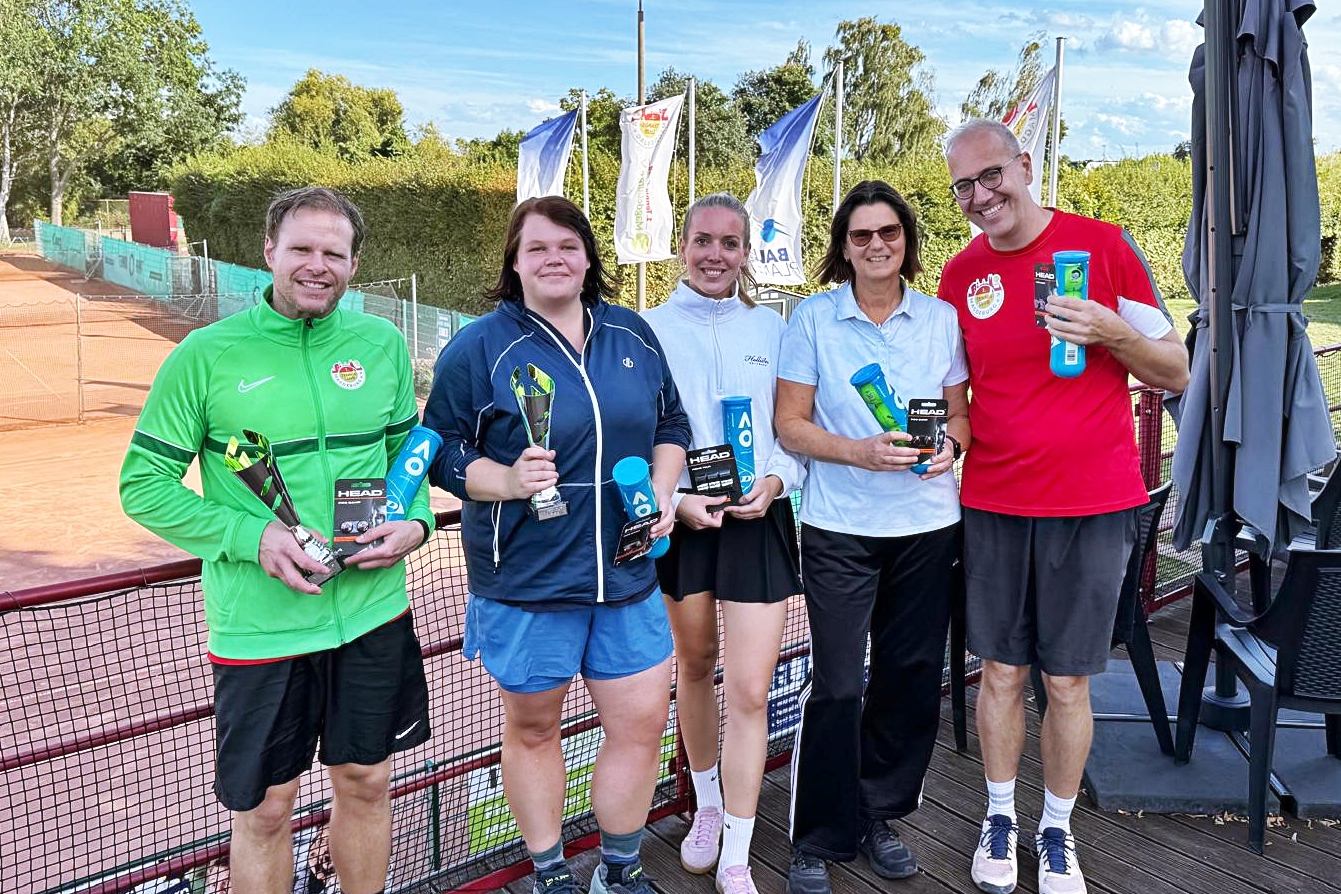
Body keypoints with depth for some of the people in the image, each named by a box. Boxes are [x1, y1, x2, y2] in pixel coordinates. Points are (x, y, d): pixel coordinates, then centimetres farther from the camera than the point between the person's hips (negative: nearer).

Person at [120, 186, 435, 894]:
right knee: (264, 809, 11)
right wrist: (252, 537, -17)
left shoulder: (381, 343, 3)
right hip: (259, 626, -3)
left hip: (373, 614, 3)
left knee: (365, 783, 17)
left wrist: (415, 520, -6)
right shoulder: (208, 354, -7)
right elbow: (143, 484, -4)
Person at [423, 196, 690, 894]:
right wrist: (507, 480, -21)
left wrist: (663, 490, 0)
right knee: (532, 729, 13)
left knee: (642, 725, 8)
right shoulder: (478, 347, -5)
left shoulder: (632, 334, 7)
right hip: (525, 580, -3)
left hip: (626, 572, 4)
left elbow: (670, 423, 15)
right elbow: (442, 452, -5)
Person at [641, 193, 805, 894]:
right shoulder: (649, 329, 0)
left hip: (758, 520, 0)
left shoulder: (773, 329, 5)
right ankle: (707, 805, 42)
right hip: (679, 520, 0)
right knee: (694, 669, 17)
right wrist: (675, 499, -14)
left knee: (750, 692, -4)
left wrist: (774, 481, -11)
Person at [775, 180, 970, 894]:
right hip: (840, 527, -3)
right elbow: (790, 423, -4)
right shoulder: (813, 319, -2)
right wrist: (858, 451, -19)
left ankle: (879, 816, 32)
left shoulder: (942, 320, 6)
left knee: (911, 675, 11)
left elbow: (960, 414, 12)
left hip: (927, 524, 3)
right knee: (836, 685, -1)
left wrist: (952, 445, -11)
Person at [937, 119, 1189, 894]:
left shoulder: (1103, 245, -5)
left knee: (1068, 682, 7)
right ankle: (1001, 819, 30)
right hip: (993, 507, 2)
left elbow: (1176, 372, -2)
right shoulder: (961, 275, 4)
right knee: (1001, 671, 11)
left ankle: (1058, 830, 28)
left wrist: (1108, 330, -20)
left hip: (1092, 507, -2)